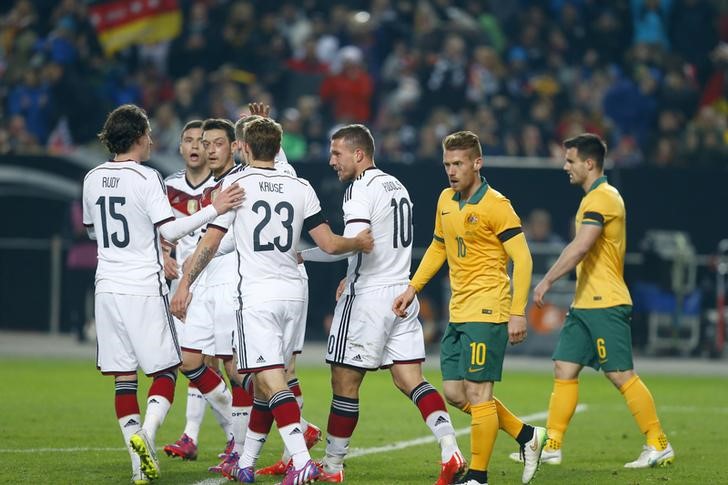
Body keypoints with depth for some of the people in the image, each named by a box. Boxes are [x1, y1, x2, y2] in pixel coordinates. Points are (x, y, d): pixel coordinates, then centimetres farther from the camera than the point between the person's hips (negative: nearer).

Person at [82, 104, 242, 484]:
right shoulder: (146, 178, -9)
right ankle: (145, 434, -20)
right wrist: (215, 209, -15)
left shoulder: (93, 179, 9)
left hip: (107, 288, 5)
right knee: (165, 369, 4)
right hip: (144, 288, -5)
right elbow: (170, 230, -17)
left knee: (124, 376, 4)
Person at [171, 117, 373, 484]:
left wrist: (185, 284, 3)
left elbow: (210, 243, -4)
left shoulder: (236, 184, -4)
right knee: (264, 381, 15)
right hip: (293, 292, 5)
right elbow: (329, 244, 4)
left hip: (256, 293, -5)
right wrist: (360, 243, 23)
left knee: (270, 380, -12)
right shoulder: (300, 188, 7)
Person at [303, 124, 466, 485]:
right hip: (402, 292, 9)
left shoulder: (361, 189, -12)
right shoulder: (396, 186, 17)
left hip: (368, 297, -9)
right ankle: (451, 451, -11)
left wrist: (302, 254, -18)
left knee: (345, 382, 1)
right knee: (411, 380, 4)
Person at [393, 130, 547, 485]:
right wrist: (412, 289, 18)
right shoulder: (446, 201, 11)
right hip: (458, 312, 9)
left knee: (477, 393, -7)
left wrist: (517, 313, -19)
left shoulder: (495, 205, -12)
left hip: (486, 312, -9)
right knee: (455, 393, 8)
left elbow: (522, 259, -14)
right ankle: (526, 435, 21)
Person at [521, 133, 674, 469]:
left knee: (621, 375, -8)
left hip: (605, 305, -10)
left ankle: (659, 446, -2)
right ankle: (551, 447, 7)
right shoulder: (597, 197, 18)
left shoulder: (602, 198, -15)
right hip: (585, 303, 10)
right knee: (564, 369, 6)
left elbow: (580, 248, -25)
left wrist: (547, 281, -22)